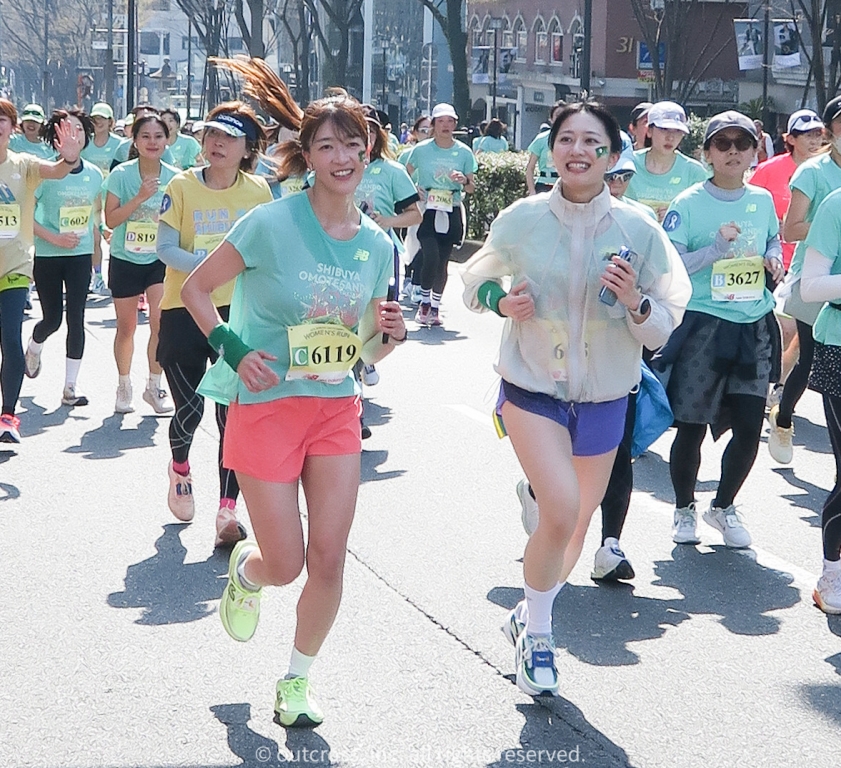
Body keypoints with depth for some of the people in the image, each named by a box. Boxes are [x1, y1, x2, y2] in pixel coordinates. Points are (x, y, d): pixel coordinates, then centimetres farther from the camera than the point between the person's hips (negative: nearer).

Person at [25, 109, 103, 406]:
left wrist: (93, 238, 9)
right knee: (52, 318, 4)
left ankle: (70, 386, 5)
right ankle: (33, 349, 40)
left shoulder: (94, 174, 1)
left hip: (80, 255, 3)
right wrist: (54, 238, -18)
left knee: (76, 318, -2)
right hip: (48, 256, -3)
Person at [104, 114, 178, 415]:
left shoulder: (174, 178, -5)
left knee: (161, 320, -15)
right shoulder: (121, 175, -10)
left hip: (160, 259, 0)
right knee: (126, 326, 9)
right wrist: (139, 197, -24)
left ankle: (154, 386, 2)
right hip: (125, 259, 0)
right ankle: (124, 386, 28)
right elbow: (111, 220, -13)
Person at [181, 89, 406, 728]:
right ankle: (245, 570, 37)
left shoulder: (376, 243, 3)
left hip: (337, 407, 4)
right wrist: (232, 348, -16)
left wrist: (390, 335, -9)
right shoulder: (272, 224, -13)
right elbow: (195, 288, -3)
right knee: (285, 566, -1)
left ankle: (298, 681, 22)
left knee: (328, 561, 0)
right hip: (267, 405, -4)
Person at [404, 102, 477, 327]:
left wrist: (464, 181, -13)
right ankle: (424, 302, 0)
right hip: (427, 211, -2)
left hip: (451, 213, 2)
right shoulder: (421, 150, 1)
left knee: (442, 261, 4)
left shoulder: (464, 152, 4)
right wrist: (414, 191, -6)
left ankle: (435, 307, 17)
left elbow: (471, 189, 10)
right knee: (431, 256, -17)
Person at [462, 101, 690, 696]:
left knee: (576, 525, 15)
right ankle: (537, 632, 4)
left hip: (603, 397, 2)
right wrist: (502, 301, -14)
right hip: (532, 386, -2)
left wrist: (636, 303, -26)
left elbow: (663, 331, -5)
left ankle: (530, 618, 43)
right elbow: (476, 281, 7)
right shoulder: (522, 219, -10)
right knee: (561, 513, -21)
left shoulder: (638, 230, -10)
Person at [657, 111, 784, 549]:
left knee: (749, 427, 3)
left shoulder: (762, 200, 8)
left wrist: (774, 261, 7)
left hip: (753, 327, 4)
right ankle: (684, 509, 26)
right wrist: (716, 249, -22)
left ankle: (723, 506, 26)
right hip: (702, 326, -4)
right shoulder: (688, 204, -7)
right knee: (692, 426, 3)